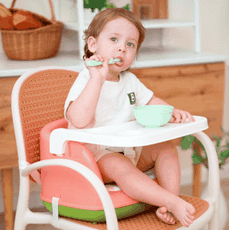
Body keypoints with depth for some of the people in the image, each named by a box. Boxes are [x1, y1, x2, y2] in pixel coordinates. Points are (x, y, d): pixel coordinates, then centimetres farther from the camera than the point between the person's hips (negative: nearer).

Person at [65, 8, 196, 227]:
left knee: (166, 148, -8)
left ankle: (168, 205, -19)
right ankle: (173, 202, -42)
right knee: (117, 165, -36)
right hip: (95, 157, -8)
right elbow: (79, 120, -34)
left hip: (130, 152, 8)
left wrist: (172, 112, -3)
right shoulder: (86, 81, -16)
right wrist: (97, 79, -35)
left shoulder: (130, 81, 10)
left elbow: (152, 102, 20)